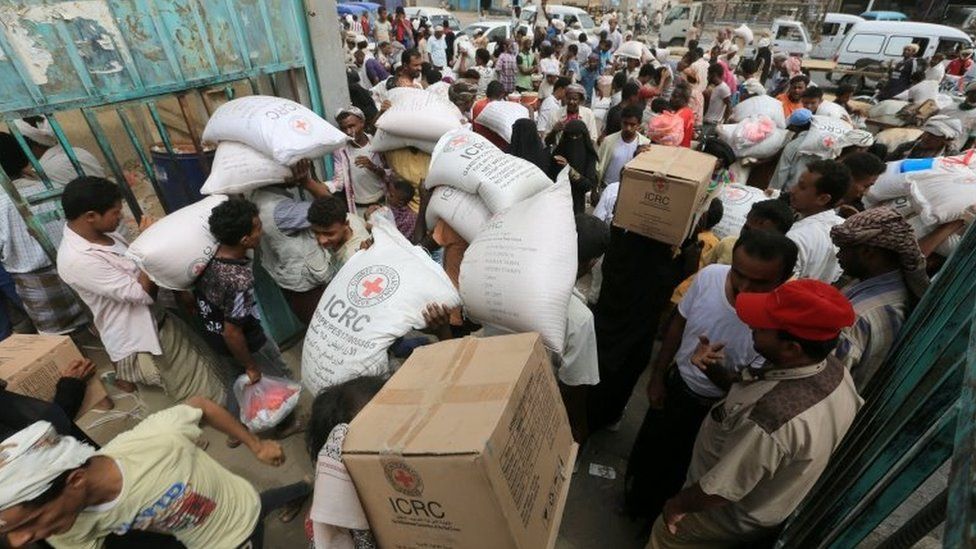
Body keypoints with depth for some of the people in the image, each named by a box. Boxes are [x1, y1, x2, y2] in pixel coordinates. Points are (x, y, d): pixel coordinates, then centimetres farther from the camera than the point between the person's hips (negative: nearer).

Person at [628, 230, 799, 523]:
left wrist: (714, 370, -42)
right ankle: (634, 496, 59)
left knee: (677, 464, 19)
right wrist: (658, 375, 4)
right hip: (676, 379, 4)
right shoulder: (710, 275, -22)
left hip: (714, 408, -4)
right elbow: (679, 324, -4)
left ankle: (655, 516, 53)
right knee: (647, 446, 26)